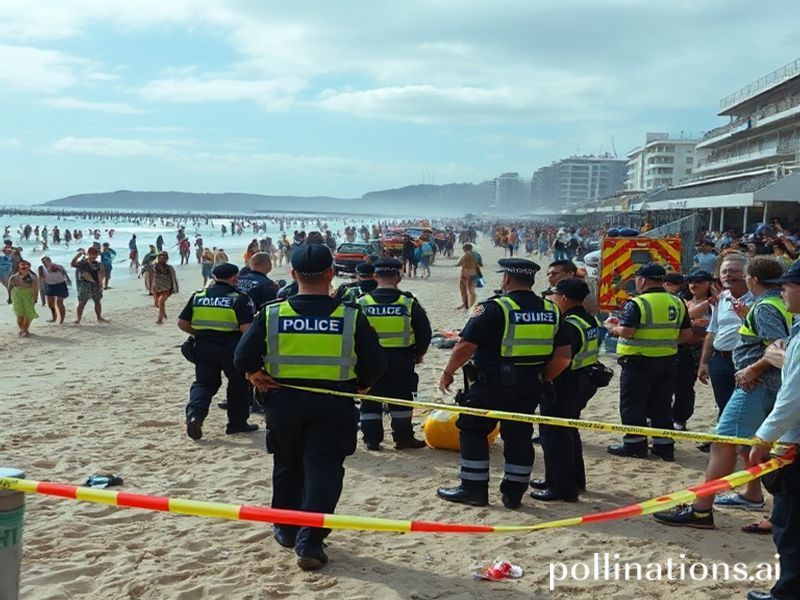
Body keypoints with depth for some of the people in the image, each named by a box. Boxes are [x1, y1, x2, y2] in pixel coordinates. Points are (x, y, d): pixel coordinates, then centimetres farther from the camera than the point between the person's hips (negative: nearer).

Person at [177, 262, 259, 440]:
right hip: (232, 349, -3)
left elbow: (182, 323, 5)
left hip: (204, 347, 3)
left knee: (203, 383, 11)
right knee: (238, 384, 15)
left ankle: (194, 414, -15)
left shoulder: (198, 296, 5)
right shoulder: (239, 299, -8)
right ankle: (237, 423, 23)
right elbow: (246, 328, -18)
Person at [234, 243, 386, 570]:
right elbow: (376, 363, -6)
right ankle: (309, 542, -2)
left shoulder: (272, 314, -8)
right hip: (333, 405, -2)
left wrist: (256, 375, 9)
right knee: (323, 471, 4)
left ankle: (286, 529, 34)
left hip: (284, 401, 2)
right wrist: (360, 386, 12)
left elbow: (244, 357, -10)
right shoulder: (351, 317, -10)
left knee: (287, 468, 20)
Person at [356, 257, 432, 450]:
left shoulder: (362, 303, -5)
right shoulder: (409, 302, -5)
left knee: (370, 400, 10)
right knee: (401, 399, 12)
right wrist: (419, 353, 17)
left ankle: (372, 438, 10)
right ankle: (403, 437, 16)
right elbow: (424, 332, 1)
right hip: (401, 360, 0)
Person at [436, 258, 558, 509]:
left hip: (492, 384, -5)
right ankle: (513, 493, 18)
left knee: (473, 431, 9)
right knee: (519, 436, 13)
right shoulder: (550, 310, 4)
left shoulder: (493, 308, -14)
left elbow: (465, 346, -16)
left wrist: (448, 373, -3)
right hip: (531, 386, 6)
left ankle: (474, 489, 12)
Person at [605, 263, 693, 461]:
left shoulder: (637, 303, -14)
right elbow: (687, 334, 8)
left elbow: (626, 331, -21)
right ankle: (664, 445, 17)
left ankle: (635, 444, 8)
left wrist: (612, 328, -1)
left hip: (639, 361, -6)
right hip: (668, 361, 6)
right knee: (661, 404, 14)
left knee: (632, 404, 6)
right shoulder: (677, 303, 5)